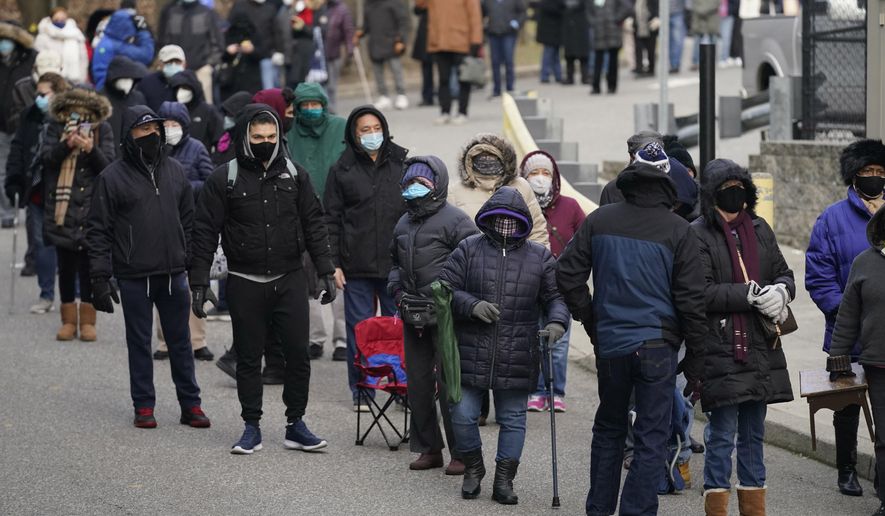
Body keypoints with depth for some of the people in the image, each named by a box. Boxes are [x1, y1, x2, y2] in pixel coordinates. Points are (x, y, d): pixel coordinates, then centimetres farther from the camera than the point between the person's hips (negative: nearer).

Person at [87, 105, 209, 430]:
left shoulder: (174, 171, 8)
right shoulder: (113, 177, -5)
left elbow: (189, 219, 15)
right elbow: (98, 229, -4)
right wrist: (100, 277, -9)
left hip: (174, 274, 3)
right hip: (134, 277, -3)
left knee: (180, 341, 8)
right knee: (139, 342, 5)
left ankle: (190, 404, 14)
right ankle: (144, 406, 13)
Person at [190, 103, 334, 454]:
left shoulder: (295, 175, 6)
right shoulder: (224, 179, -2)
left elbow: (313, 225, 11)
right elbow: (205, 233, -1)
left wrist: (326, 271, 6)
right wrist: (199, 282, -5)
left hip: (290, 280, 2)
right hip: (245, 284, -2)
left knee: (298, 354, 1)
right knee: (248, 358, 5)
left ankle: (295, 425, 13)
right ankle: (252, 427, 15)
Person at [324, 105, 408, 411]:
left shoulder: (402, 164, 6)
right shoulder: (342, 170, 3)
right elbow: (331, 219, 4)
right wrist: (333, 263, -3)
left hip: (397, 264, 1)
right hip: (357, 266, -1)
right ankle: (361, 392, 11)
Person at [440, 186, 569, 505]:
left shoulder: (539, 257, 5)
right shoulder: (469, 249, 2)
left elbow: (555, 296, 7)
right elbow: (445, 287, 0)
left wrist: (556, 322, -14)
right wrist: (472, 305, -17)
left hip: (517, 359, 1)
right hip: (470, 355, -1)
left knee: (513, 420, 7)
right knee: (463, 415, 1)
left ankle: (504, 480, 18)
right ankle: (473, 469, 25)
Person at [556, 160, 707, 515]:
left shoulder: (600, 221, 2)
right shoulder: (677, 230, -7)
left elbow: (568, 273, 4)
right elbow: (691, 298, -6)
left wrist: (589, 319, 15)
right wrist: (694, 356, 2)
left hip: (609, 342, 4)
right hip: (657, 345, -3)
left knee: (608, 429, 19)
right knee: (652, 437, 1)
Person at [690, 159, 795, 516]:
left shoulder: (759, 229, 13)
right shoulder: (698, 235, -7)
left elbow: (783, 273, 18)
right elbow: (700, 292, -15)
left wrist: (780, 291, -5)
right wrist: (749, 295, -21)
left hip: (760, 349, 6)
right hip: (720, 349, -6)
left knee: (753, 433, 14)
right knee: (722, 434, -6)